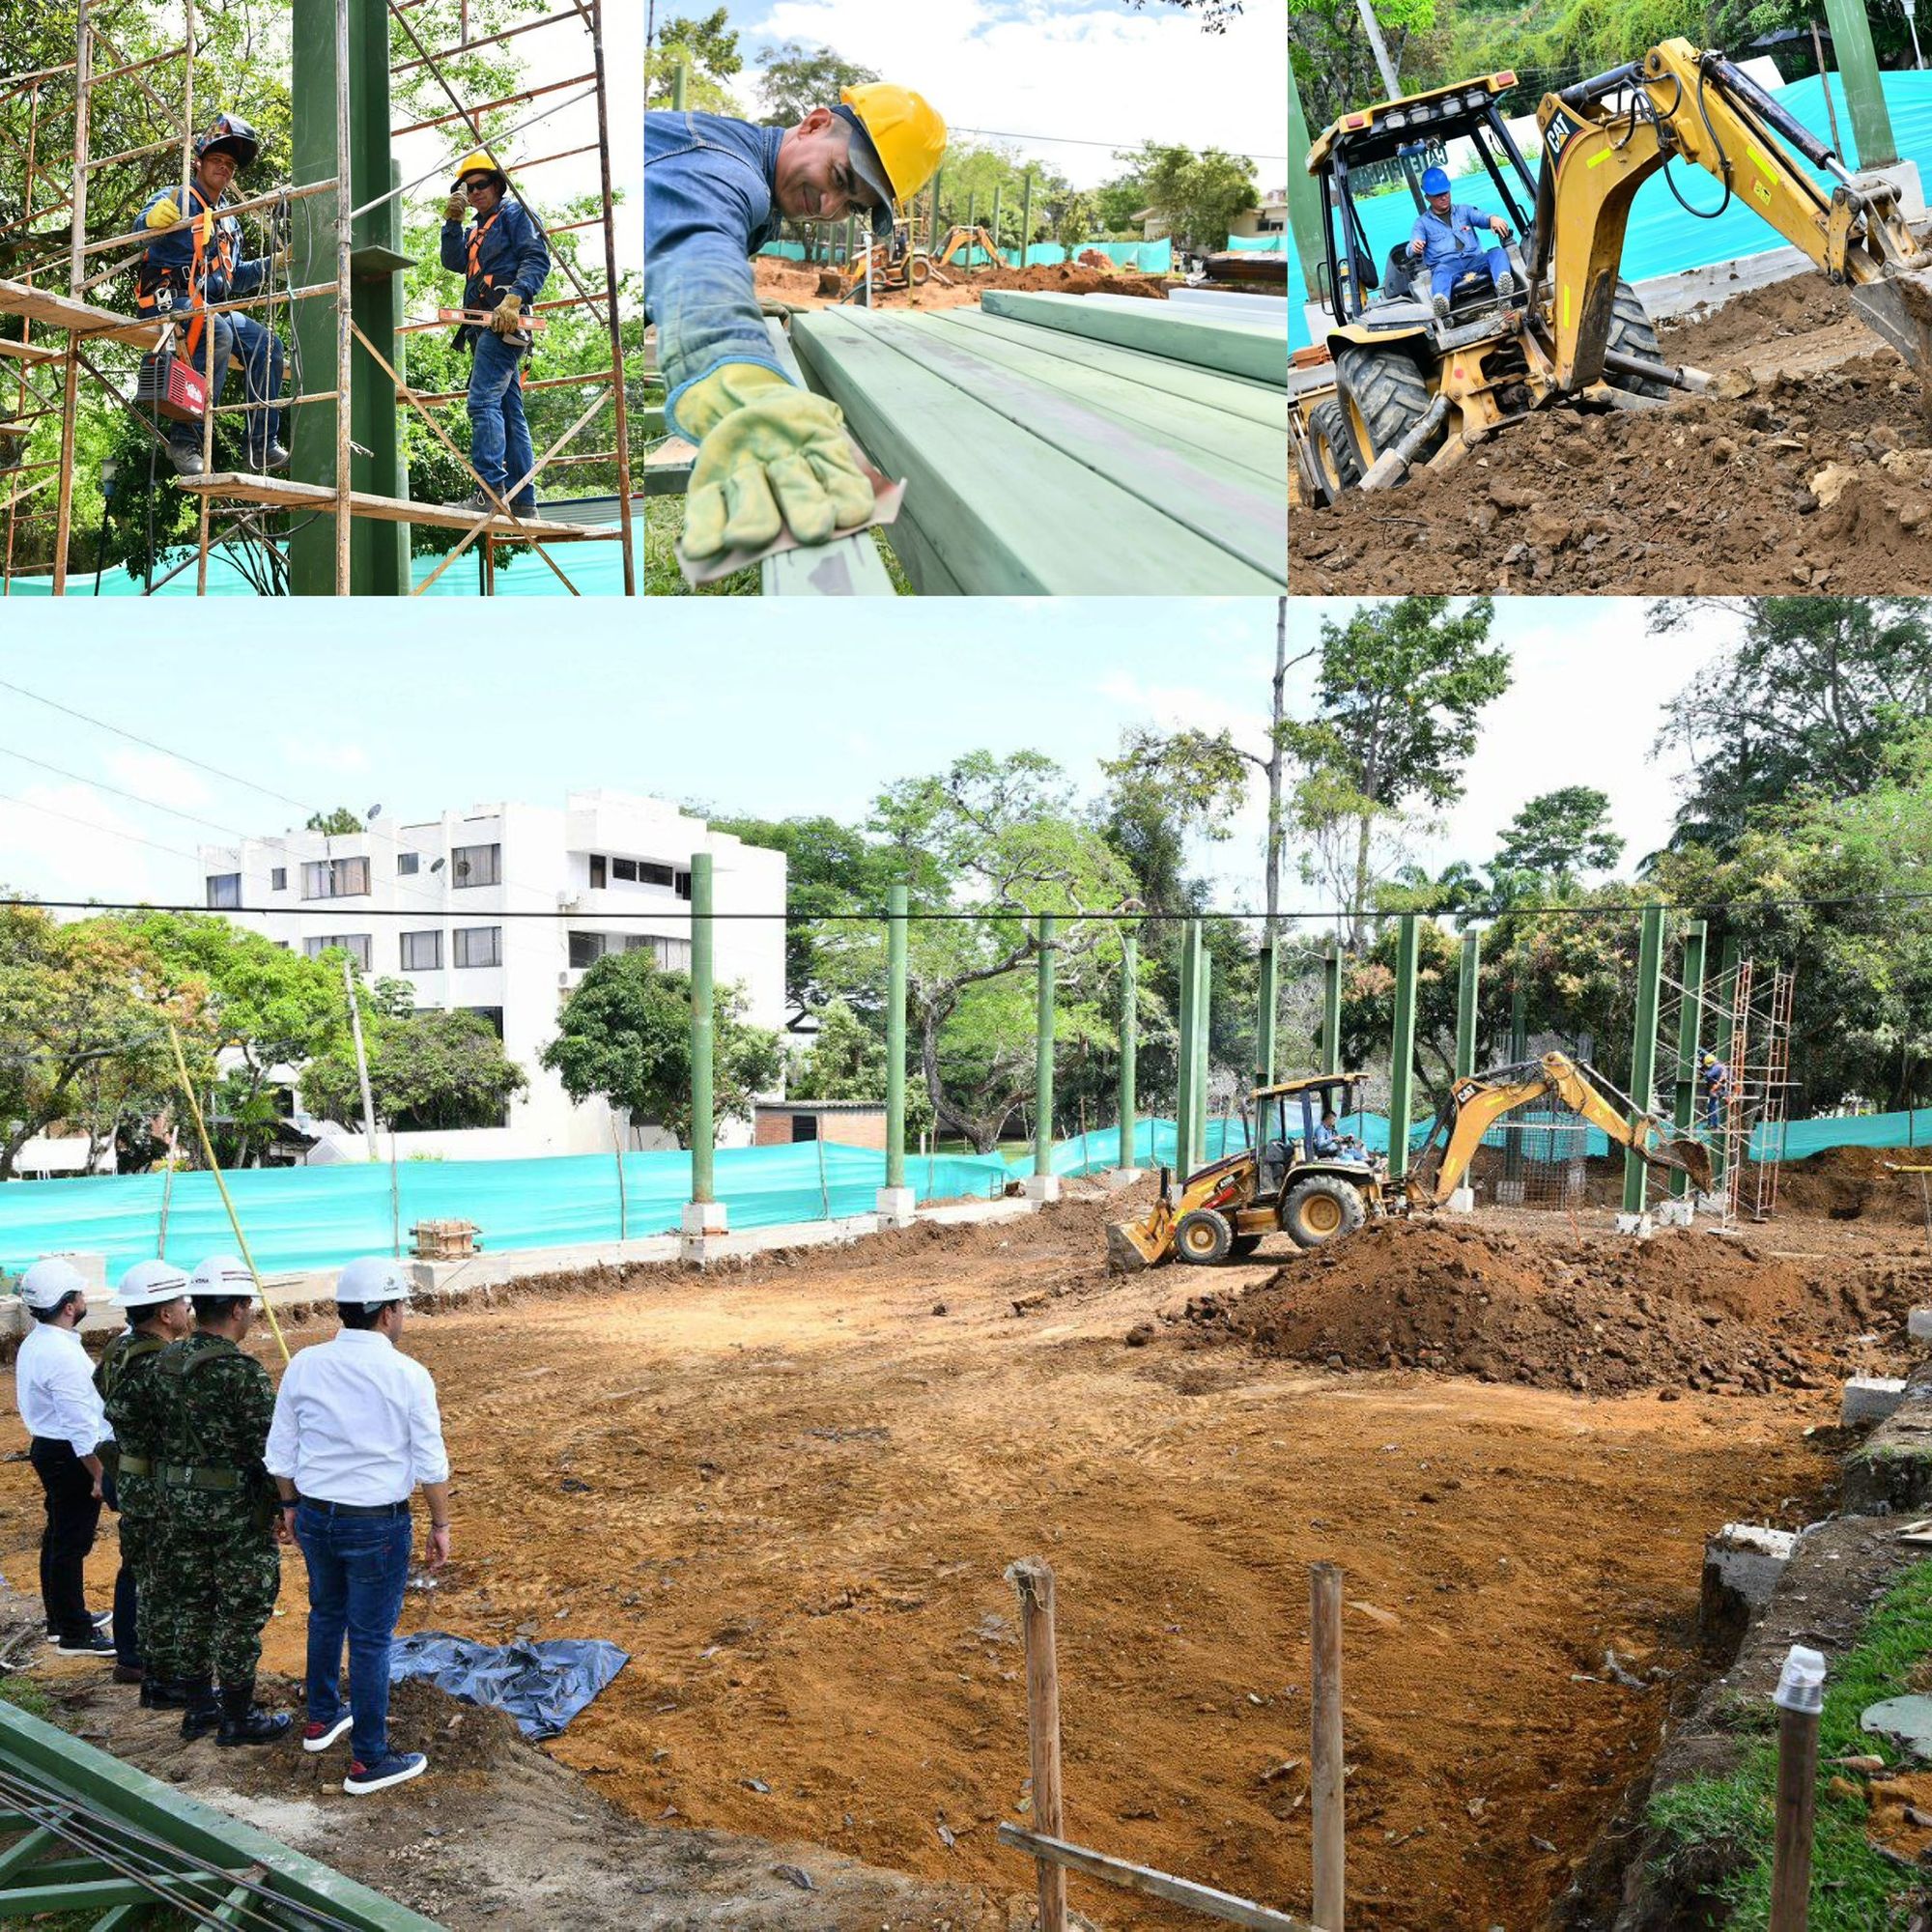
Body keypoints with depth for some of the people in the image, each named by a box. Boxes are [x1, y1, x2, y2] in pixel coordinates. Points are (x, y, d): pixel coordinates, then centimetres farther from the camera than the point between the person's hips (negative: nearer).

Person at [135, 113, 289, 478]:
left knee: (268, 345, -8)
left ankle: (262, 445, -8)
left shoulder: (228, 221, 26)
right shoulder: (177, 199, 4)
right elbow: (142, 228, -14)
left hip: (212, 306, 8)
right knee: (218, 334, -34)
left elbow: (234, 277, 30)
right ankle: (184, 440, -33)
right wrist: (154, 218, -37)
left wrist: (273, 262, 19)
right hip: (170, 299, -8)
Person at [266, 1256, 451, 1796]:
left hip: (314, 1515, 5)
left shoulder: (304, 1365, -4)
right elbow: (431, 1464, -10)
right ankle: (368, 1762, 15)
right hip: (377, 1524, -5)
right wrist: (441, 1525, 2)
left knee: (326, 1614, 26)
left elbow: (281, 1453, 4)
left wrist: (291, 1506, 19)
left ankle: (321, 1719, 43)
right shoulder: (407, 1375, -15)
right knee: (370, 1639, 5)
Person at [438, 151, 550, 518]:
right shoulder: (477, 228, 29)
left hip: (506, 320, -10)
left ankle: (489, 491, -27)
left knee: (483, 400, -20)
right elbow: (455, 263, 17)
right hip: (485, 324, 10)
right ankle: (522, 500, 7)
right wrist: (452, 221, 6)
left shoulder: (514, 212, 4)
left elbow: (537, 259, -10)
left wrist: (513, 298, -23)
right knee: (509, 411, 7)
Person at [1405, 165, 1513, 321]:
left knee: (1498, 252, -26)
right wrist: (1415, 249, -27)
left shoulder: (1463, 210, 25)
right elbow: (1412, 250, 1)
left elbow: (1481, 217, 5)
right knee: (1441, 271, -39)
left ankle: (1503, 286, -58)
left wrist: (1493, 218, -23)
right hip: (1446, 265, -3)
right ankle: (1439, 302, -74)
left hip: (1474, 259, 3)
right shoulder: (1422, 222, 18)